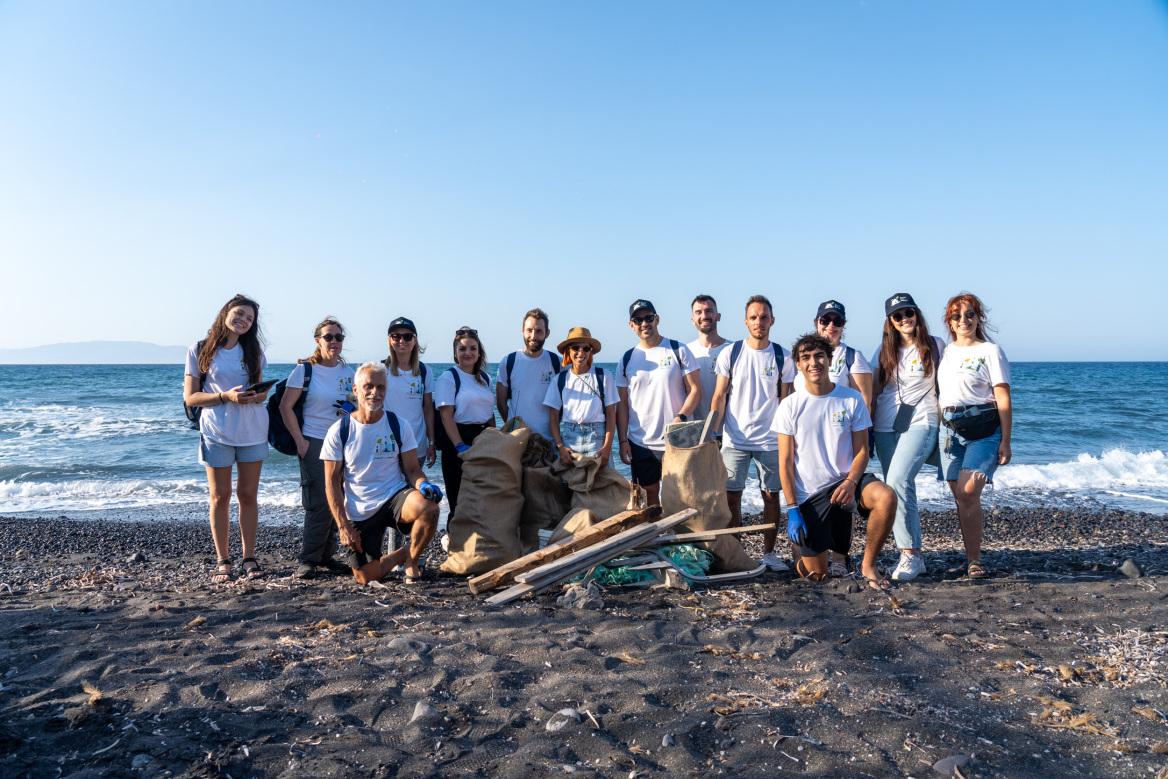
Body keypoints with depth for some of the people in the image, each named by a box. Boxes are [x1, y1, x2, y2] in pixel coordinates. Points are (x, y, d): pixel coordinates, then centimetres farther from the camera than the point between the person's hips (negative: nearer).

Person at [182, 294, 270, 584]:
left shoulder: (253, 351, 10)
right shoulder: (199, 351, 1)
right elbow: (190, 397, -2)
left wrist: (258, 396, -9)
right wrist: (226, 397, -17)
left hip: (252, 430, 2)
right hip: (216, 432, -2)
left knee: (248, 495, 6)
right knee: (220, 497, 3)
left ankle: (249, 557, 14)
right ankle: (222, 560, 13)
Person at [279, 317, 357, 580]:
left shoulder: (348, 372, 11)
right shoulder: (305, 369, -3)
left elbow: (358, 406, 22)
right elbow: (285, 406, -5)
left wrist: (353, 408, -2)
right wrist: (300, 441, -11)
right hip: (314, 443, -5)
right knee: (319, 502, -9)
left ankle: (327, 555, 17)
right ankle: (307, 559, 1)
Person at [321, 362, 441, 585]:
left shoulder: (398, 426, -2)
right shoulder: (339, 431, -5)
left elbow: (412, 469, 0)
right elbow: (332, 483, -2)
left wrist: (423, 485, -25)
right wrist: (343, 526, -9)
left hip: (395, 497, 0)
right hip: (359, 512, 0)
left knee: (428, 508, -33)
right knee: (366, 578, -4)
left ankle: (412, 560, -4)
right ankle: (403, 554, 29)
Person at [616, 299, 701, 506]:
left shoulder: (678, 350, 0)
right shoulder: (627, 360, 8)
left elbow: (695, 390, -3)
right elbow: (622, 404, 8)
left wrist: (681, 417, -19)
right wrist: (623, 441, 0)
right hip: (640, 443, 3)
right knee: (649, 493, 10)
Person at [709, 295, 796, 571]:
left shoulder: (783, 357, 3)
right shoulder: (730, 354, 2)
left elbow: (785, 401, 7)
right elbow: (719, 396, 2)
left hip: (771, 441, 1)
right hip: (735, 440, 0)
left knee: (771, 496, 6)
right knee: (731, 496, 0)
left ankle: (769, 553, 19)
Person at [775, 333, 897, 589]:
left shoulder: (852, 399, -1)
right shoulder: (789, 407, -4)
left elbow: (861, 451, 0)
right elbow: (786, 462, -3)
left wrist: (850, 482, -20)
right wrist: (792, 509, -10)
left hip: (846, 481, 1)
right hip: (809, 494, -1)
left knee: (886, 496, -32)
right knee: (816, 575, -2)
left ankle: (869, 564, -10)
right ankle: (799, 542, 34)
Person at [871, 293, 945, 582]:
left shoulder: (935, 346, 4)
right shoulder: (884, 350, 12)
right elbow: (874, 391, 14)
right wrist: (867, 427, 10)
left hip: (920, 424, -4)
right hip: (885, 427, 4)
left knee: (898, 481, -22)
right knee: (900, 487, 3)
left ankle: (909, 552, -15)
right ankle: (913, 555, 11)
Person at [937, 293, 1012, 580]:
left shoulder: (990, 351, 0)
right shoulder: (945, 351, 15)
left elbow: (1003, 399, -3)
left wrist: (1005, 441, -8)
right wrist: (936, 434, 17)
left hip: (984, 430, -5)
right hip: (950, 431, 5)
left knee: (968, 493, -18)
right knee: (960, 497, 3)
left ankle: (974, 560, -8)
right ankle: (971, 559, 12)